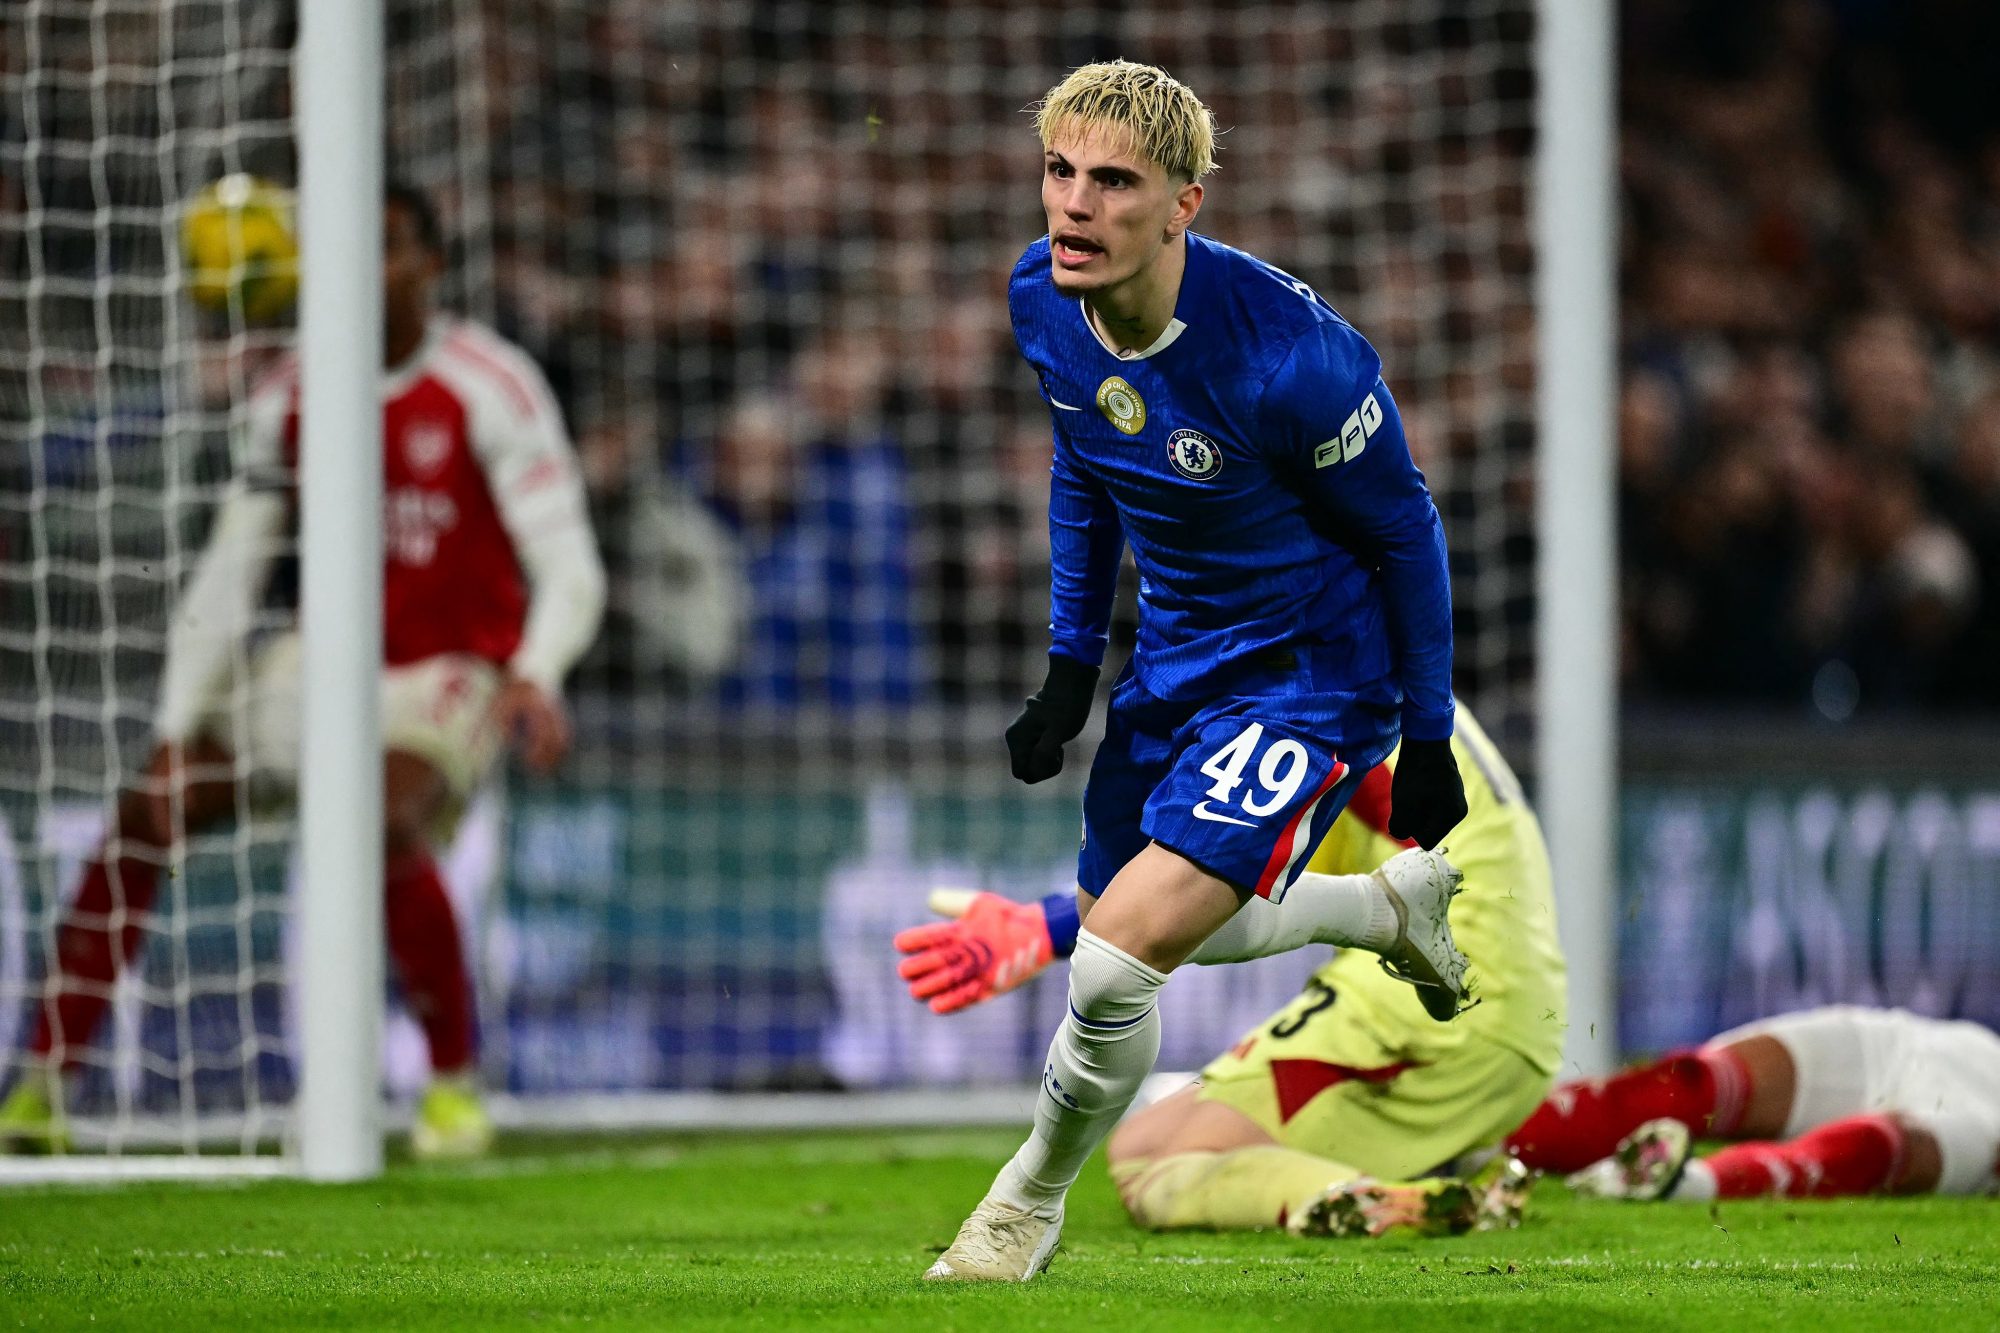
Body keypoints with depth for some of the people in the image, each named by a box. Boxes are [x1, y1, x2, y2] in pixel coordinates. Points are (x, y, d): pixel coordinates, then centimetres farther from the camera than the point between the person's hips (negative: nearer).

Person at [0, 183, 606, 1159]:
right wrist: (176, 737, -8)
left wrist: (536, 677, -38)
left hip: (453, 675, -5)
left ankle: (456, 1087, -18)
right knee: (141, 814, -7)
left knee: (385, 821, -35)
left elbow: (568, 569, -18)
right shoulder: (292, 396, 0)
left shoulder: (488, 387, -14)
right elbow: (226, 577, 2)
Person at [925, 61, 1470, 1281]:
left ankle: (1032, 1200, 9)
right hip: (1178, 654, 7)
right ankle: (1400, 906, 47)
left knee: (1123, 951, -18)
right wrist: (1071, 663, 9)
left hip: (1315, 670, -7)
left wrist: (1428, 742, -8)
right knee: (1168, 925, 22)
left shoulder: (1289, 355, -32)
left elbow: (1403, 531, -16)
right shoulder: (1045, 303, -12)